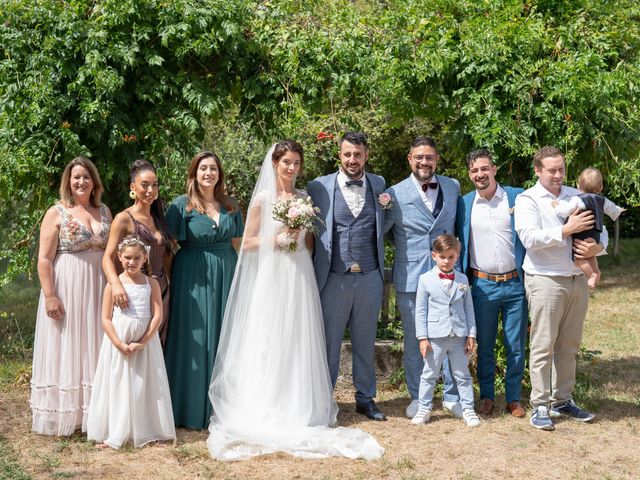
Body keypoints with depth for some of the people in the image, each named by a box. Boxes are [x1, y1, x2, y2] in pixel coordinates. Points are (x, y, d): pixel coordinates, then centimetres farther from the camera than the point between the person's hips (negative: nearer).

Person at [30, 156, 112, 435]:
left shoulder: (104, 211, 9)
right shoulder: (56, 213, -5)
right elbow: (44, 259, -9)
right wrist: (49, 295, -16)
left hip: (98, 290, 5)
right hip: (67, 290, -4)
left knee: (94, 351, 10)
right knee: (65, 351, 2)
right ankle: (62, 416, 11)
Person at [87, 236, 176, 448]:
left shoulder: (151, 283, 1)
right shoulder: (114, 284, -2)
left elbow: (158, 316, -5)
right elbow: (106, 319, -4)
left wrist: (142, 342, -13)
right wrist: (120, 345, -14)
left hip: (145, 342, 1)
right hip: (118, 342, -1)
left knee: (144, 387, 5)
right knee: (117, 385, 3)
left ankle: (147, 431, 14)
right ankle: (114, 434, 10)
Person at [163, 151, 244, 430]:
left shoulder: (231, 207, 9)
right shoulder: (182, 205, -4)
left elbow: (236, 245, 14)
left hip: (225, 278, 5)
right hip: (193, 278, -4)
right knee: (194, 341, -2)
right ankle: (192, 409, 8)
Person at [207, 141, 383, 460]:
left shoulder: (305, 199, 10)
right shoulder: (262, 199, -1)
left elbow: (311, 243, 15)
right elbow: (247, 244, -1)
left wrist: (299, 239, -6)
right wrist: (276, 240, -14)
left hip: (299, 276, 4)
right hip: (271, 276, -4)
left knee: (298, 341, 4)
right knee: (268, 341, -3)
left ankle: (296, 408, 12)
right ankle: (264, 411, 5)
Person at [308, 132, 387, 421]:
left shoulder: (378, 185, 6)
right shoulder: (319, 187, -3)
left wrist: (387, 205, -1)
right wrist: (311, 275, -5)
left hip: (369, 278, 2)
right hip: (334, 278, -2)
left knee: (365, 342, 13)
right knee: (329, 343, 6)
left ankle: (365, 398, 27)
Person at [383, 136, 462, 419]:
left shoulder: (453, 188, 6)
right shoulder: (395, 194, -4)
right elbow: (379, 230, 5)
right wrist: (404, 248, 5)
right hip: (411, 278, -2)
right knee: (414, 340, 8)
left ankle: (452, 396, 19)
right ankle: (417, 398, 21)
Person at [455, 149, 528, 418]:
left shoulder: (517, 197, 0)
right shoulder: (464, 204, 4)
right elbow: (459, 243, 10)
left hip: (515, 284, -1)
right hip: (482, 286, 1)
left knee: (516, 347, 5)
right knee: (484, 346, 10)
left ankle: (513, 398, 18)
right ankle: (487, 396, 24)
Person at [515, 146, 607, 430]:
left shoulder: (577, 197, 12)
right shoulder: (527, 200, -3)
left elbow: (600, 229, 14)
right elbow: (529, 238, -18)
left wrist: (597, 246, -8)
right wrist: (567, 230, -21)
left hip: (577, 279, 6)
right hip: (545, 281, -5)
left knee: (569, 345, 12)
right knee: (543, 346, -3)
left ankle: (562, 400, 22)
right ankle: (540, 406, 3)